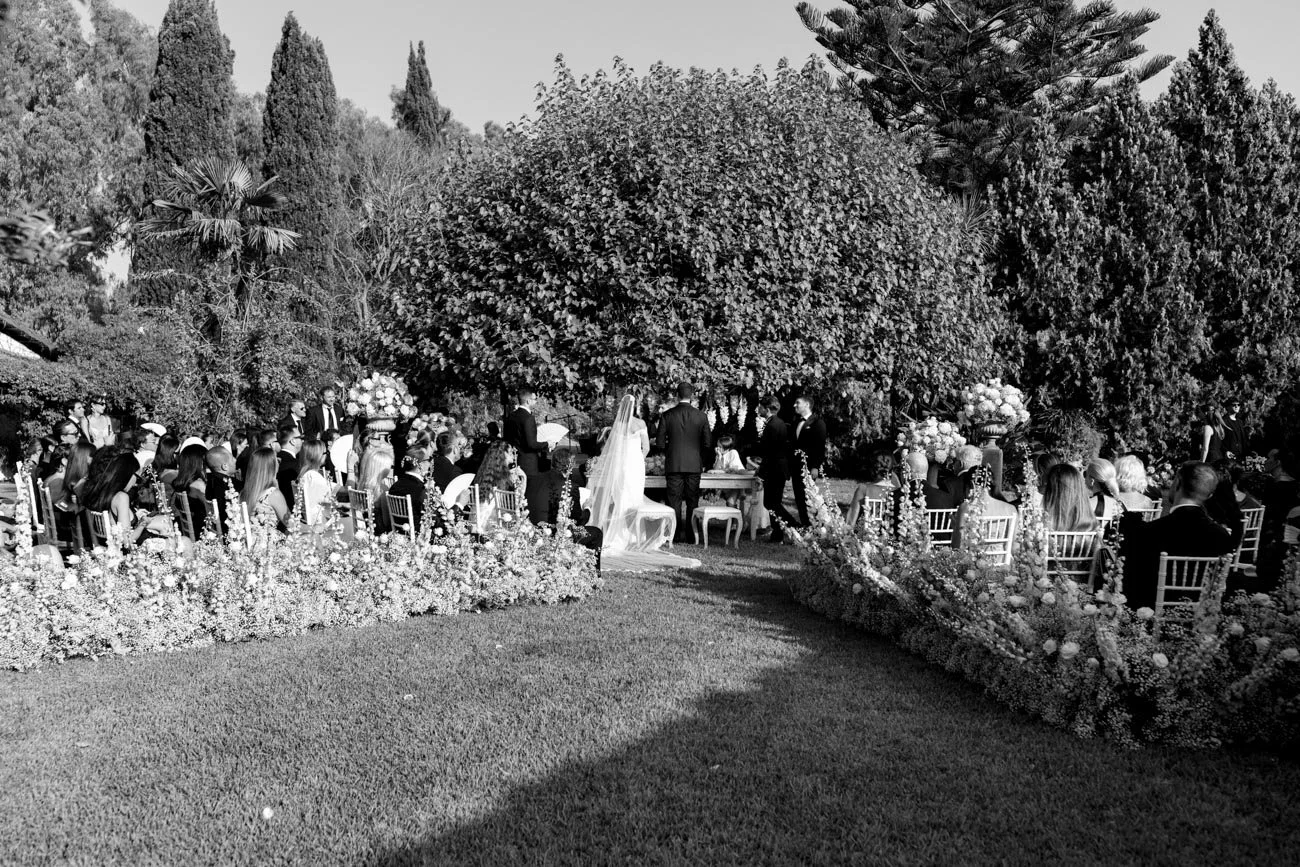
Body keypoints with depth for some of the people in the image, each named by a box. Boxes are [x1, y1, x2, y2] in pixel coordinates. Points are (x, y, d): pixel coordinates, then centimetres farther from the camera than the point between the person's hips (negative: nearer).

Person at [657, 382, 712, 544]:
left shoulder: (667, 415, -4)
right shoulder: (701, 416, -2)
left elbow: (660, 442, -1)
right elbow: (706, 444, 1)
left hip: (673, 464, -1)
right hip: (694, 464, 1)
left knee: (674, 501, 4)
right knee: (692, 501, 8)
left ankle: (676, 535, 4)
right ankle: (691, 535, 9)